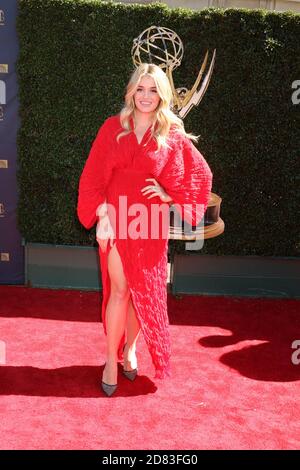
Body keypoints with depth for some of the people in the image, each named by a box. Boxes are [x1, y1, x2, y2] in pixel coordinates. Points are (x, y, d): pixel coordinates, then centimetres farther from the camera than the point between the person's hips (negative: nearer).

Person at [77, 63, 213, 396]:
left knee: (143, 291, 9)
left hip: (150, 223, 1)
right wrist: (101, 215, -10)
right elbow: (94, 175, -1)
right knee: (120, 290, 0)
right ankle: (111, 359, 14)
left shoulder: (173, 135, 1)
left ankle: (130, 348, 30)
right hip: (115, 218, 0)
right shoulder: (113, 127, 2)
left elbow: (201, 174, 7)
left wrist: (169, 195, -5)